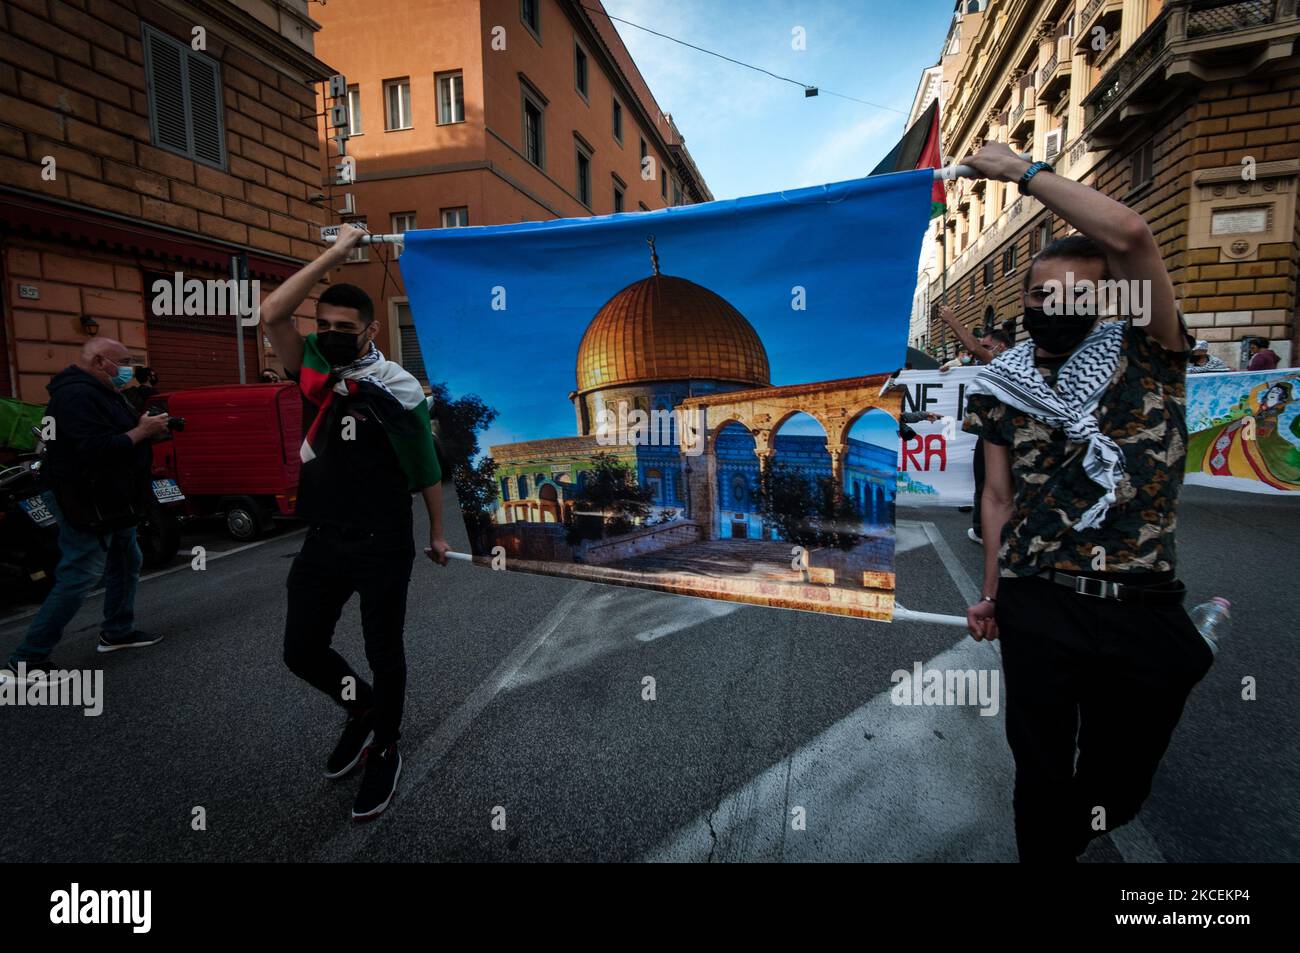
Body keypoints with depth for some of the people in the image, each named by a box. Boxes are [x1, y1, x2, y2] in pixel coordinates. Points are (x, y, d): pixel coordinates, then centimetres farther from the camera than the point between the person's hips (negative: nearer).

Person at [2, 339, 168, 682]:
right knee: (77, 580, -7)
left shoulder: (101, 393, 14)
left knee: (126, 565, 19)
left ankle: (117, 632, 32)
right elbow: (96, 449, -32)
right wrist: (142, 431, -22)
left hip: (111, 501, 11)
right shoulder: (77, 396, -21)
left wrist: (148, 430, 3)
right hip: (89, 505, -11)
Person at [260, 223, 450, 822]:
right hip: (322, 541, 5)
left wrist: (437, 533, 3)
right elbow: (272, 313, -11)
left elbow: (426, 469, -3)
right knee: (301, 650, 11)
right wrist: (336, 253, -10)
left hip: (383, 547, -4)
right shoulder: (313, 373, 2)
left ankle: (385, 751, 33)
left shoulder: (398, 390, -10)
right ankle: (362, 709, 40)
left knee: (384, 655, 11)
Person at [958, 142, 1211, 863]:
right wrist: (991, 595, 8)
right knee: (1042, 772, 13)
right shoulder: (1004, 388, 5)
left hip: (1143, 612, -1)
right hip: (1036, 609, 1)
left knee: (1121, 779, 17)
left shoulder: (1145, 356, -3)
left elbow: (1130, 235, -19)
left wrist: (1023, 171, -11)